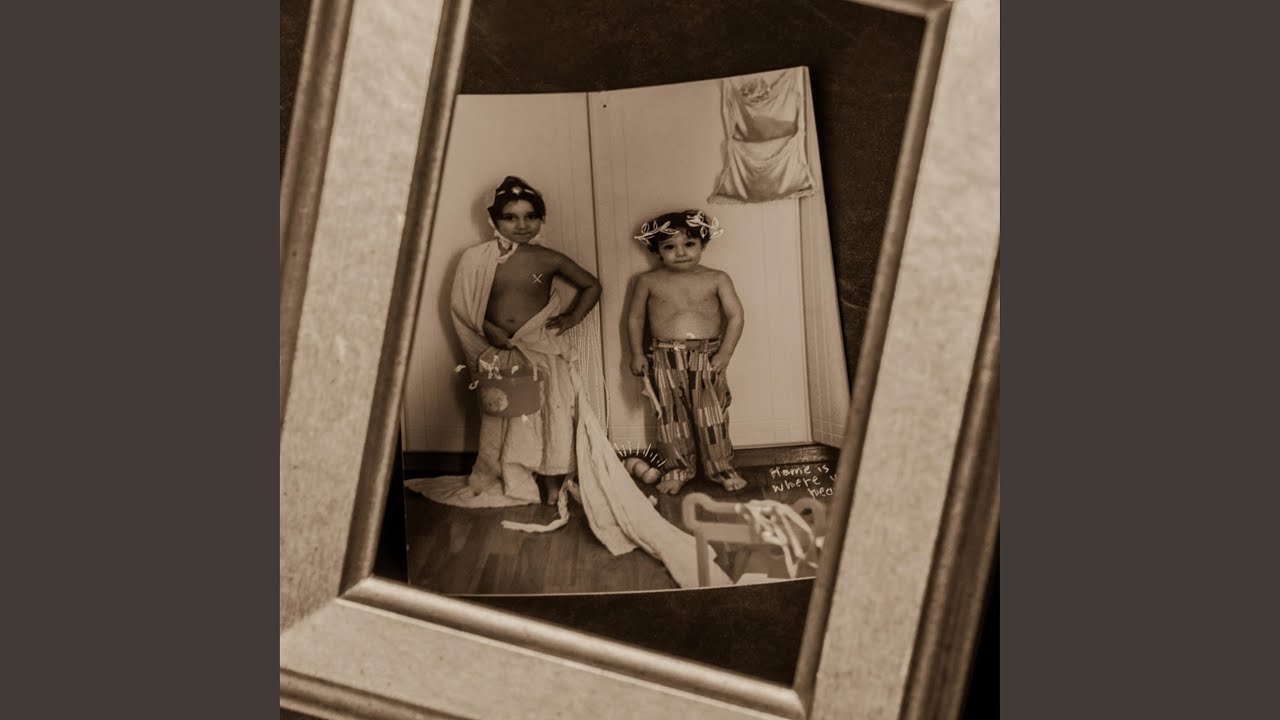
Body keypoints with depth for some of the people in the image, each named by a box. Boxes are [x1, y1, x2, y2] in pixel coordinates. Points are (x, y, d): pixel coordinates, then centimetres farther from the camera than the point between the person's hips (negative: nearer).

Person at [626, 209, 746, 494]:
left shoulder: (717, 279, -1)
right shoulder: (648, 282, 1)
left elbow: (735, 315, -2)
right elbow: (635, 318, 9)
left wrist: (725, 353, -10)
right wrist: (637, 354, 3)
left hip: (707, 359, -1)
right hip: (666, 360, 1)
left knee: (713, 418, 3)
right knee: (671, 418, 7)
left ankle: (721, 468, 15)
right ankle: (677, 470, 19)